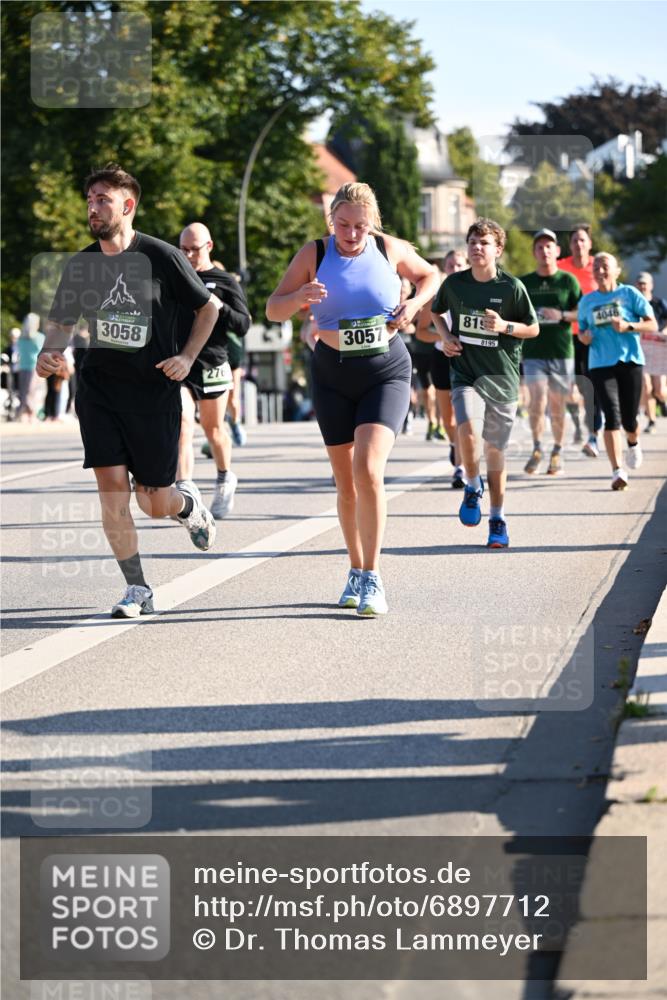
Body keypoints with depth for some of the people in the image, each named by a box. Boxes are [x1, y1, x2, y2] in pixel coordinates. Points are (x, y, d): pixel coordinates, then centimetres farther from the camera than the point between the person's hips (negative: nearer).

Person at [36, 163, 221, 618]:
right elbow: (63, 323, 13)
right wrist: (50, 353, -8)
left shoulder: (163, 257, -9)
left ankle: (189, 506, 41)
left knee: (154, 504, 2)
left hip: (155, 391, -3)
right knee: (112, 487, -10)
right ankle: (138, 590, 2)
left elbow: (209, 307, 3)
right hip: (99, 388, 3)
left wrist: (187, 357, -8)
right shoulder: (81, 265, 2)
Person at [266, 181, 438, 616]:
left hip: (386, 371, -2)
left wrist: (414, 304, -3)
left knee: (368, 470, -19)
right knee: (346, 483, 7)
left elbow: (429, 275, 17)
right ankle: (356, 570, 25)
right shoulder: (314, 254, -3)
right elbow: (273, 310, -5)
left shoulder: (390, 249, -2)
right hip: (333, 373, 2)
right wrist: (300, 296, -26)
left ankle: (371, 578, -12)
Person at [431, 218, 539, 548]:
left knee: (495, 449, 5)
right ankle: (472, 487, 0)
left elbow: (533, 328, 3)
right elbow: (436, 312, 21)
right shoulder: (454, 283, 0)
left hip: (502, 376, 0)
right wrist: (446, 336, 2)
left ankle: (498, 520, 18)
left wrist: (504, 326, -15)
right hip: (465, 373, 1)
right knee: (466, 427, -26)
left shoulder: (511, 286, -6)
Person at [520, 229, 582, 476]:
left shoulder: (568, 281, 4)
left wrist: (561, 315, -15)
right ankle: (537, 448, 2)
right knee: (537, 400, -14)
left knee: (557, 406, 5)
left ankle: (557, 453, 20)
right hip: (533, 352, 0)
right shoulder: (525, 283, 8)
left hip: (561, 352, 0)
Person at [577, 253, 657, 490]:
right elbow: (582, 332, 21)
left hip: (630, 361, -1)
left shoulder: (629, 294, 2)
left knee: (629, 419, 5)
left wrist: (628, 326, -16)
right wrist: (585, 337, -3)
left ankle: (633, 443, 43)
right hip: (600, 364, 1)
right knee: (612, 416, -14)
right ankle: (618, 471, -18)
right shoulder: (587, 302, 10)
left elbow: (652, 325, 1)